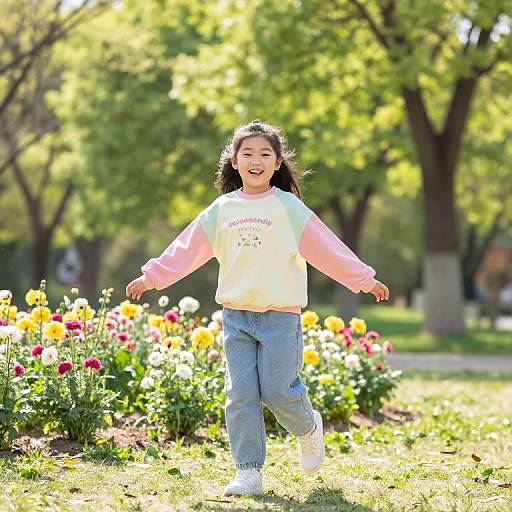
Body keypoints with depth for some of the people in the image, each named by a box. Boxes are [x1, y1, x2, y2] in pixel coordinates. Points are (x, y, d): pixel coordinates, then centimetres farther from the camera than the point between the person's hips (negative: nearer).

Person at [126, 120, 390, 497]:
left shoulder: (288, 207, -2)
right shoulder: (221, 210, 8)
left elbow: (327, 248, -3)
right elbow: (186, 250, 14)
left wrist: (363, 279, -7)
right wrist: (151, 278, 14)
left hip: (280, 314, -3)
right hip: (236, 315, 3)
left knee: (278, 391, -7)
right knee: (241, 395, -2)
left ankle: (309, 428, 26)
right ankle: (249, 472, 3)